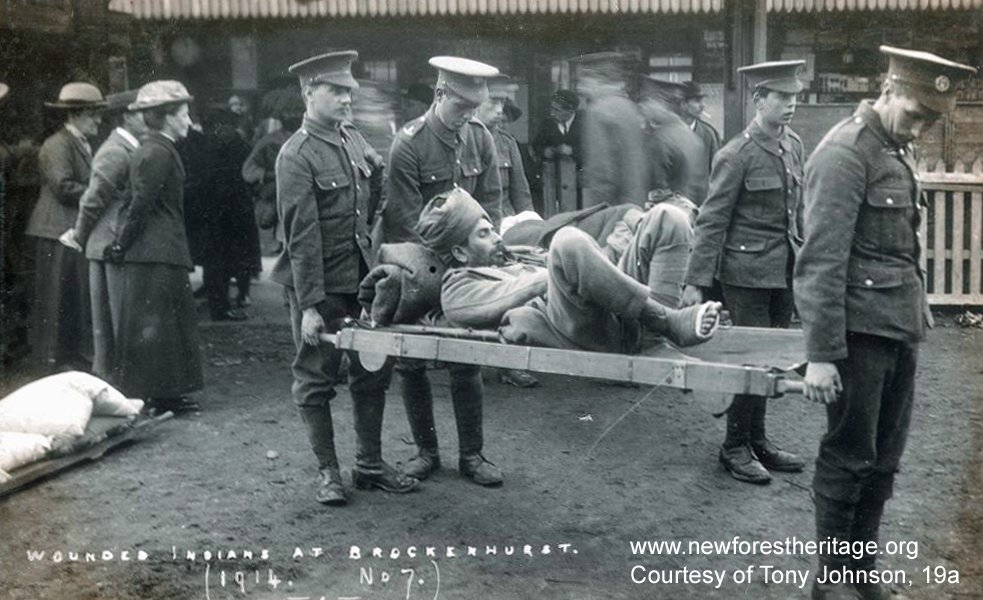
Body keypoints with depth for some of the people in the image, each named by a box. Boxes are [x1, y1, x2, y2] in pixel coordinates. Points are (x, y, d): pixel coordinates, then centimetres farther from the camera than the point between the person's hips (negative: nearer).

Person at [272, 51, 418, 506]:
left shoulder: (354, 139, 7)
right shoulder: (296, 156, -14)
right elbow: (302, 236, -18)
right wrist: (309, 306, -19)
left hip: (362, 277, 7)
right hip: (319, 284, -7)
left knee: (373, 372, 12)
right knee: (316, 379, 6)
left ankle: (370, 464, 26)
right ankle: (328, 473, 19)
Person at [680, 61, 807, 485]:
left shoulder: (794, 145, 8)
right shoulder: (736, 156, -12)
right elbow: (712, 222, -12)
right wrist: (696, 282, -15)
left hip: (785, 271, 7)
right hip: (748, 271, -6)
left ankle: (757, 441, 26)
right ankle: (735, 448, 14)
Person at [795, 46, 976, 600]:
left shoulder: (899, 149, 14)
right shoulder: (846, 153, -14)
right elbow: (821, 261, -18)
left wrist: (918, 316, 14)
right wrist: (821, 353, -19)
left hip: (901, 326, 9)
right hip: (861, 328, -9)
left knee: (884, 459, 14)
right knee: (848, 457, 2)